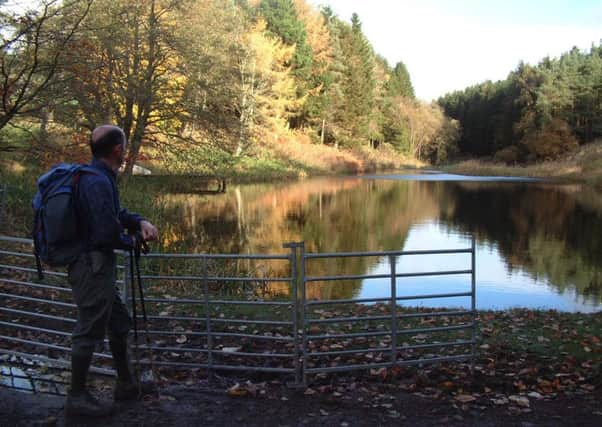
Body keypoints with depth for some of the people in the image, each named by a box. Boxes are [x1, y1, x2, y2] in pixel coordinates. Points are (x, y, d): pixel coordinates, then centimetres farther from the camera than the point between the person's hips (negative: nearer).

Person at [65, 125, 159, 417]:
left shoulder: (99, 177, 9)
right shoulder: (97, 182, -22)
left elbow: (114, 213, 18)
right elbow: (107, 233, -25)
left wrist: (140, 222, 0)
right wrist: (132, 241, -6)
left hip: (98, 264, 11)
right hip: (92, 264, -11)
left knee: (119, 322, 19)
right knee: (90, 330, 0)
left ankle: (125, 385, 31)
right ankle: (77, 397, 14)